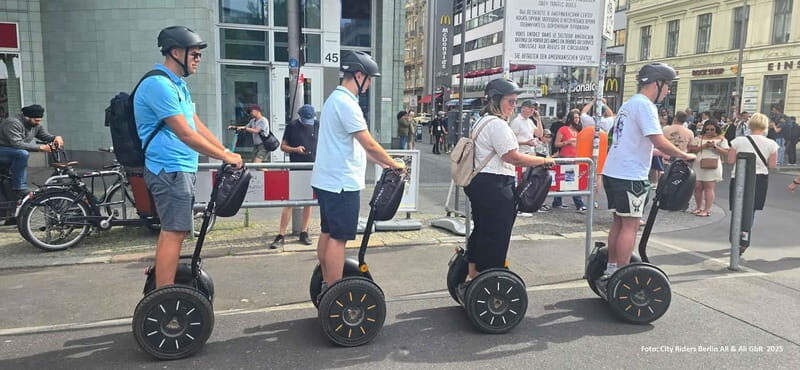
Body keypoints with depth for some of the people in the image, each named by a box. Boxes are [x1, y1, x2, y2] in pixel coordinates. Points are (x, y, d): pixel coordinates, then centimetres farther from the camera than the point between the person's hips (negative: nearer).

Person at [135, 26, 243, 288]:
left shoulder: (178, 85, 17)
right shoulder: (159, 85, -16)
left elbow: (197, 125, 17)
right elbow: (185, 134, -21)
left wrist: (226, 152, 11)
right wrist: (225, 157, -16)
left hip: (181, 168, 10)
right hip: (170, 170, -10)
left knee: (171, 231, 16)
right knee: (174, 233, -9)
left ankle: (162, 283, 28)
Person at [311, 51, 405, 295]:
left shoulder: (336, 99, 16)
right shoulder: (346, 102, -18)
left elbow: (354, 144, 21)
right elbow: (369, 144, -19)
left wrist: (381, 163, 20)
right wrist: (394, 164, -6)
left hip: (328, 180, 11)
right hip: (341, 183, -11)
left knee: (328, 234, 15)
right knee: (338, 238, -5)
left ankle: (327, 285, 25)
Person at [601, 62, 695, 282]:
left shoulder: (629, 104, 19)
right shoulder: (645, 105, -12)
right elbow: (659, 142, -20)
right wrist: (684, 156, -5)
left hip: (613, 171, 10)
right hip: (630, 175, -10)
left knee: (619, 222, 14)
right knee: (630, 226, -4)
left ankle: (611, 271, 20)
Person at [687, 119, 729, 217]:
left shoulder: (721, 139, 4)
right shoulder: (699, 138, 11)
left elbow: (726, 153, -2)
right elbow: (691, 149, 3)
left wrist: (715, 147, -13)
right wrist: (703, 146, -9)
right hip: (698, 166, 3)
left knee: (709, 187, -4)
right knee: (697, 187, 5)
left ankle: (707, 210, -2)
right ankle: (698, 207, 19)